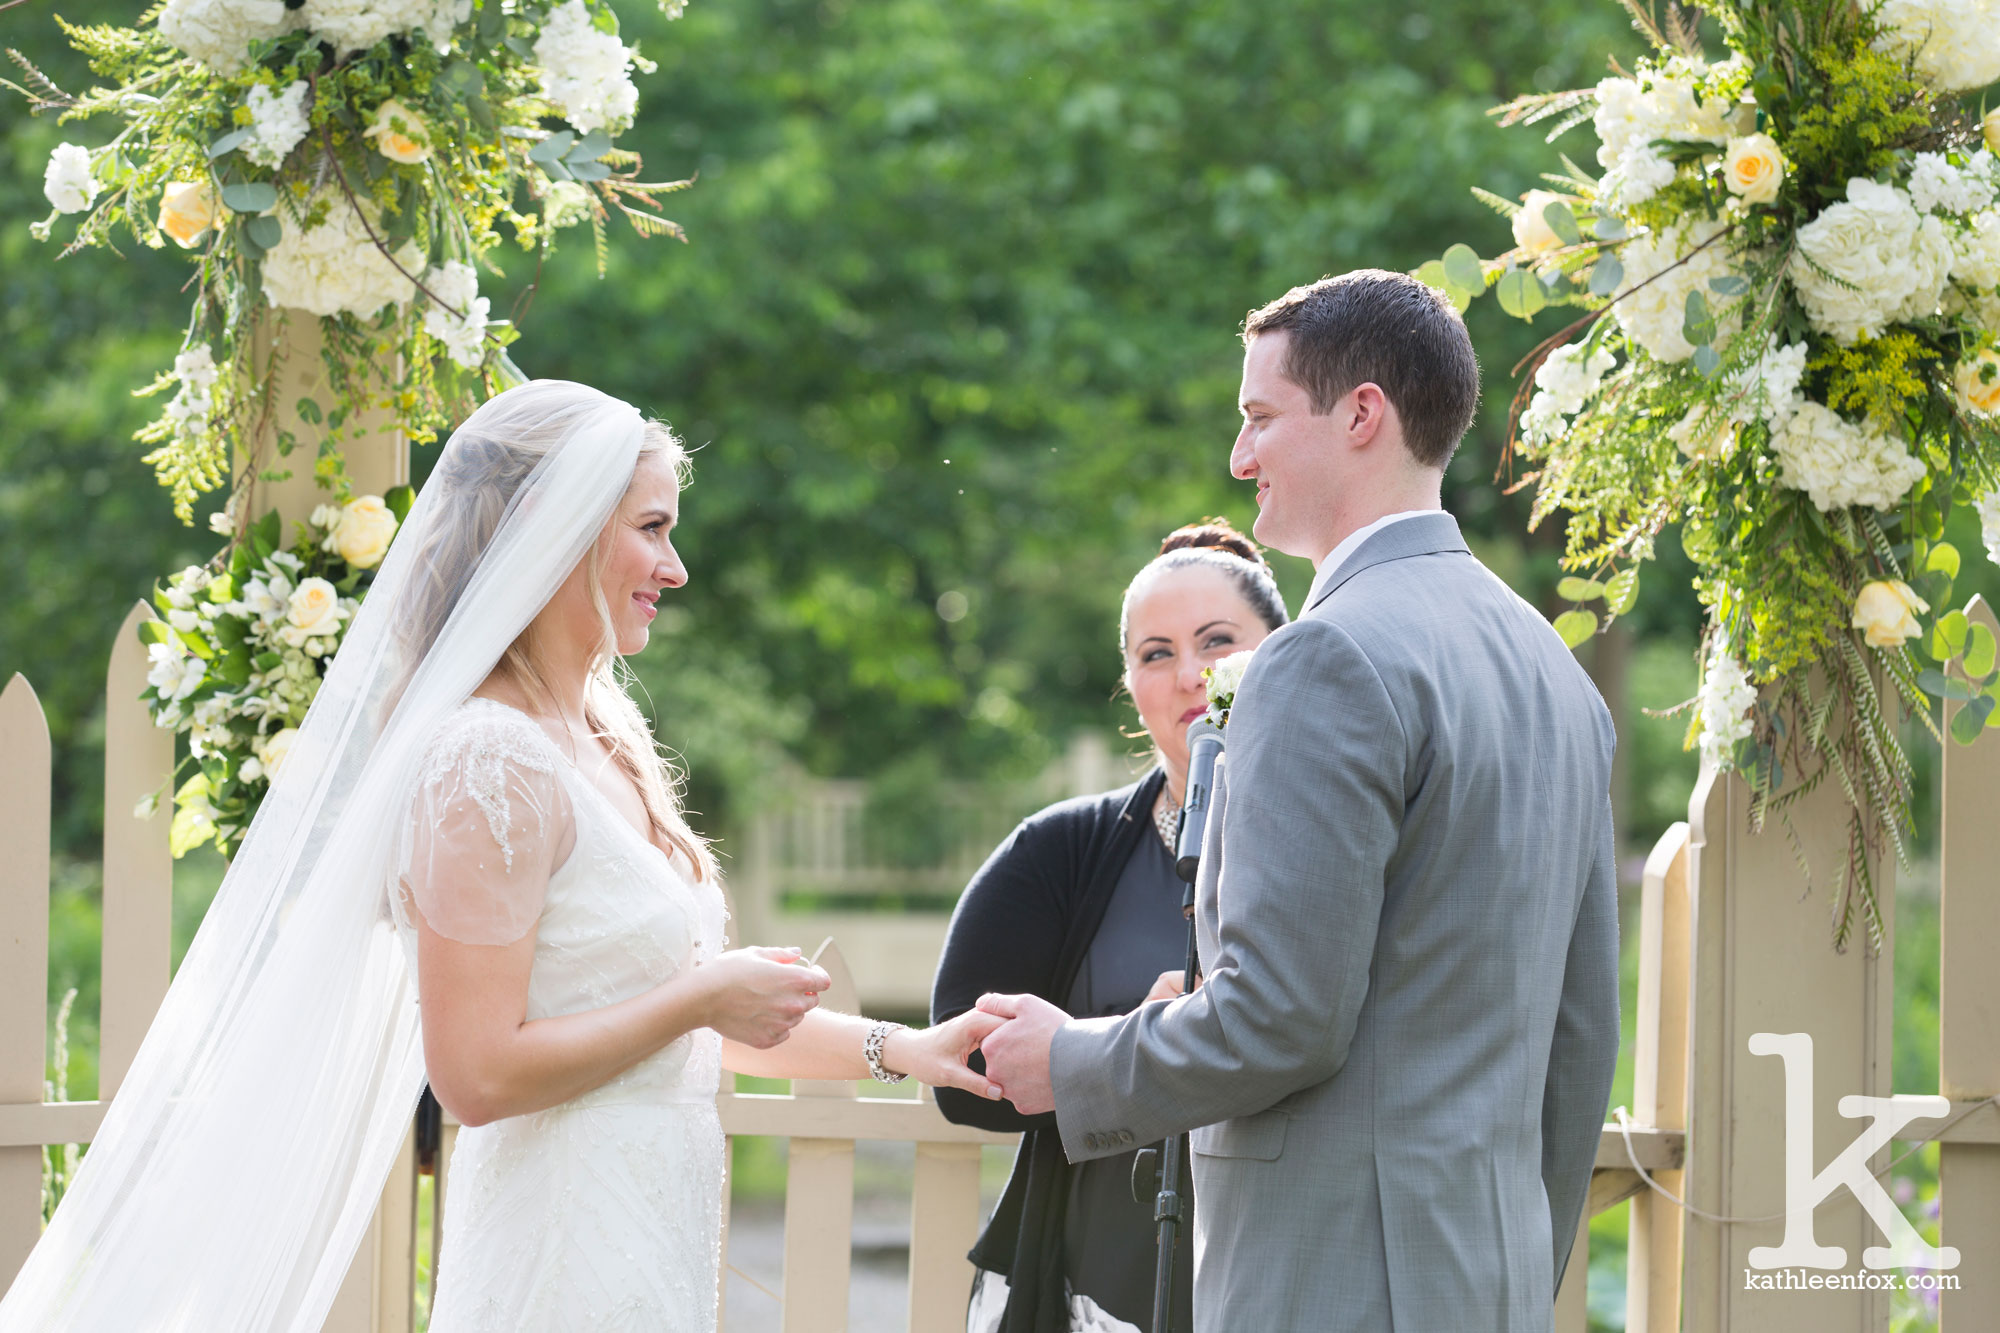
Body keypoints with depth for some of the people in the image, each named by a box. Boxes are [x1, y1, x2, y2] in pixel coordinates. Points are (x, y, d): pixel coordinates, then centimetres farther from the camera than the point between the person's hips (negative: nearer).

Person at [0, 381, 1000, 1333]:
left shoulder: (599, 739, 12)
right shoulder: (488, 764, -17)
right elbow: (478, 1075, -21)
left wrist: (898, 1049, 11)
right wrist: (702, 999, -15)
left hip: (646, 1248, 9)